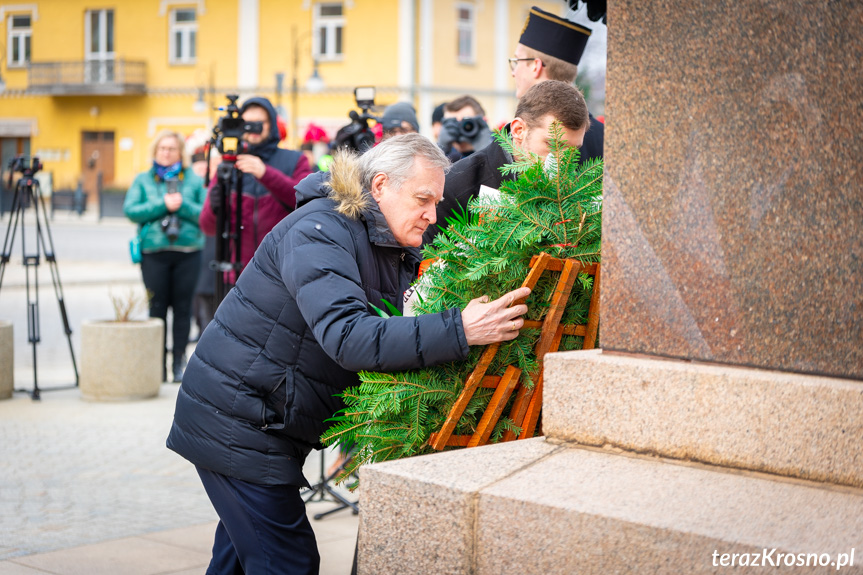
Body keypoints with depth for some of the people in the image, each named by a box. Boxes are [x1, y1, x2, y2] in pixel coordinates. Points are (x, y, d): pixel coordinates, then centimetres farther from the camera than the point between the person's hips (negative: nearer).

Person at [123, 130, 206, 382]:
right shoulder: (143, 180, 12)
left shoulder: (194, 180, 10)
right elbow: (130, 210, -2)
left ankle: (179, 362, 7)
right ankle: (158, 363, 4)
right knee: (157, 308, -1)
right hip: (154, 251, 0)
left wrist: (182, 205, -12)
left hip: (188, 251, 0)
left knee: (183, 308, 1)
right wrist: (163, 205, -10)